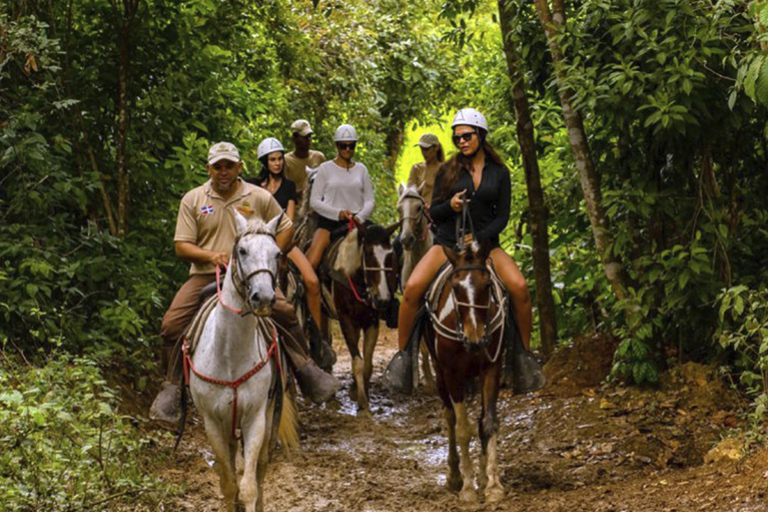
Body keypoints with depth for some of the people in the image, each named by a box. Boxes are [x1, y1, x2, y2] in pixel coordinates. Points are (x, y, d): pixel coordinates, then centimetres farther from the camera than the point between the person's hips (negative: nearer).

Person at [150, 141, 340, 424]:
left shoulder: (260, 197, 7)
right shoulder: (193, 199, 6)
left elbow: (285, 228, 15)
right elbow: (182, 246, 3)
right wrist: (210, 255, -16)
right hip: (206, 275, 1)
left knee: (285, 312, -23)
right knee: (172, 324, -17)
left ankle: (306, 371, -6)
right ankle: (172, 386, -1)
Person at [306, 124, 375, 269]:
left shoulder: (361, 170, 13)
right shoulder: (325, 168, 6)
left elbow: (369, 200, 11)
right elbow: (314, 201, 2)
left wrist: (359, 217, -9)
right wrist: (338, 213, -11)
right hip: (328, 220, -2)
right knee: (311, 263, -21)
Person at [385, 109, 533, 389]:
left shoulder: (499, 173, 6)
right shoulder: (448, 171, 6)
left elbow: (502, 217, 3)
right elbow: (434, 214, 6)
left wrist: (479, 238, -13)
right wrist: (450, 206, -16)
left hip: (485, 242, 0)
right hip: (448, 241, 0)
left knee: (520, 287, -25)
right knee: (413, 288, -24)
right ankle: (402, 353, -7)